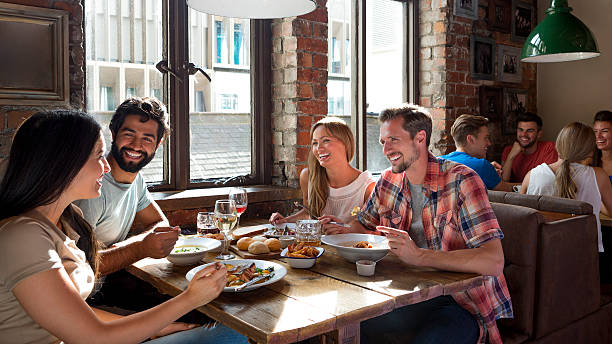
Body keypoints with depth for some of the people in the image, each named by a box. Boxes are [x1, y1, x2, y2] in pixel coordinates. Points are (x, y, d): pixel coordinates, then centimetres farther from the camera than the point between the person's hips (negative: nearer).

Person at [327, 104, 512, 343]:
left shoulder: (460, 180, -16)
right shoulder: (389, 181, 3)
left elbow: (494, 262, -25)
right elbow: (365, 224, 20)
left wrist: (419, 256, -33)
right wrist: (344, 231, -4)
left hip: (462, 303, -5)